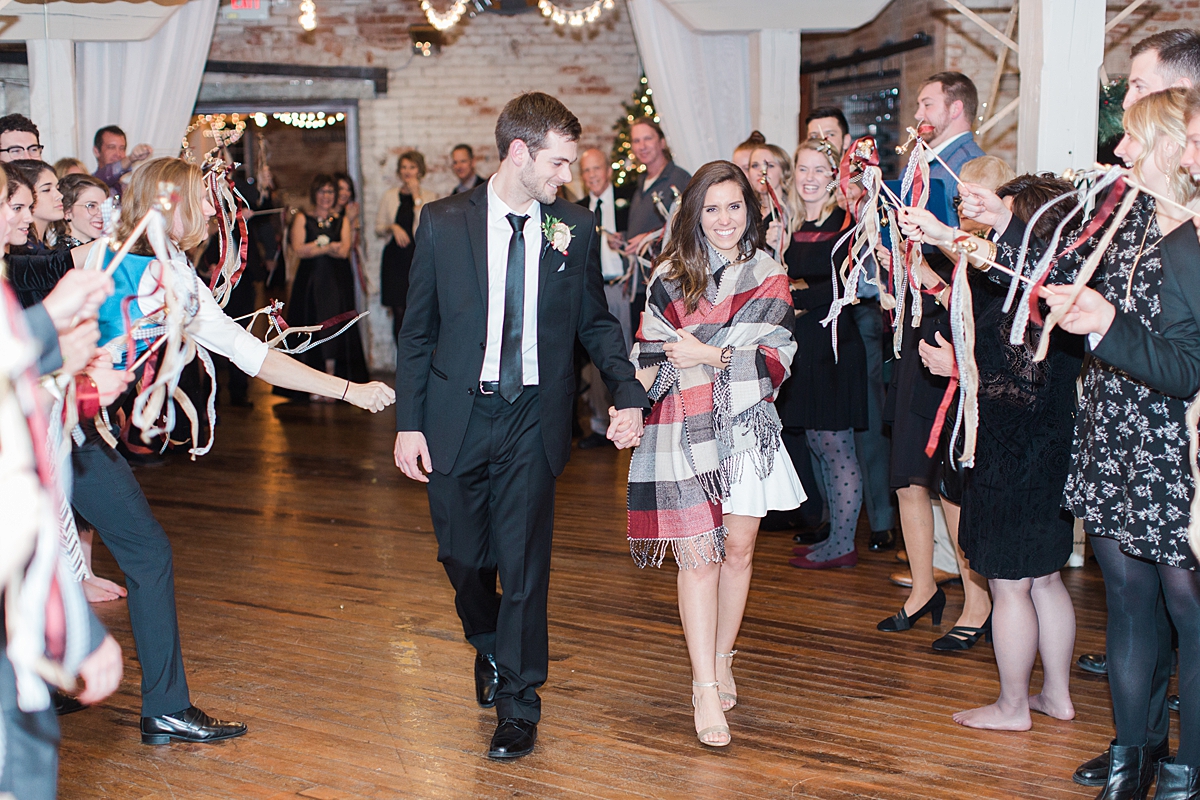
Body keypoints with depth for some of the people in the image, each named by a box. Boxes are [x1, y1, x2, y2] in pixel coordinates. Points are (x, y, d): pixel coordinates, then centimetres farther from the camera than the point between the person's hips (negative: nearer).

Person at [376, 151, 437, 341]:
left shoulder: (429, 196, 7)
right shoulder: (389, 196, 13)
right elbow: (378, 227, 15)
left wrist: (416, 195, -7)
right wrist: (393, 227, -6)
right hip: (395, 258, 2)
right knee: (399, 311, -2)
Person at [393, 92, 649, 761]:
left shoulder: (576, 229, 0)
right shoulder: (443, 223, -3)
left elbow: (596, 322, 7)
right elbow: (418, 330, 1)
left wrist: (628, 392, -8)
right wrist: (409, 422, -2)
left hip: (534, 420, 0)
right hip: (457, 417, 0)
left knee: (524, 565, 1)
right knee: (463, 559, 13)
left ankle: (517, 705, 17)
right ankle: (490, 649, 44)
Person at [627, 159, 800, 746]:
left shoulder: (769, 275, 6)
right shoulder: (669, 276, 4)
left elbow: (778, 357, -3)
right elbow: (649, 357, 3)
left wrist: (709, 356, -13)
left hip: (747, 427, 2)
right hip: (684, 430, -2)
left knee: (738, 550, 8)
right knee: (699, 556, -6)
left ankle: (721, 659, 27)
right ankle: (705, 689, -3)